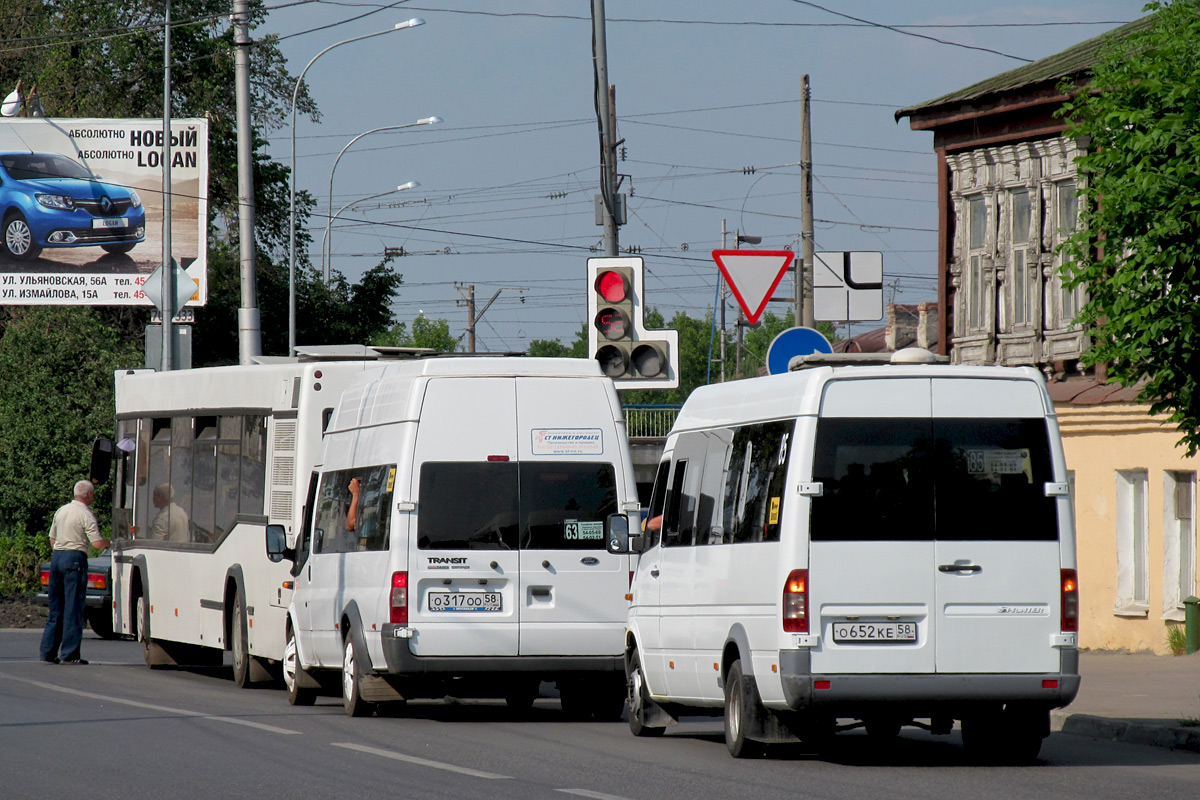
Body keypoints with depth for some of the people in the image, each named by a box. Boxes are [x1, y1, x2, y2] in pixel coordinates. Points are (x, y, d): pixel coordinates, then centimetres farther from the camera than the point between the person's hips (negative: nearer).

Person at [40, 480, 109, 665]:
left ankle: (48, 651, 11)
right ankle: (70, 653, -6)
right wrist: (109, 542, 5)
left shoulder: (61, 511, 13)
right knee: (73, 607, -4)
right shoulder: (85, 515, -9)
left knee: (55, 608, 12)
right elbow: (97, 544, -15)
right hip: (75, 558, -7)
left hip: (56, 557, 7)